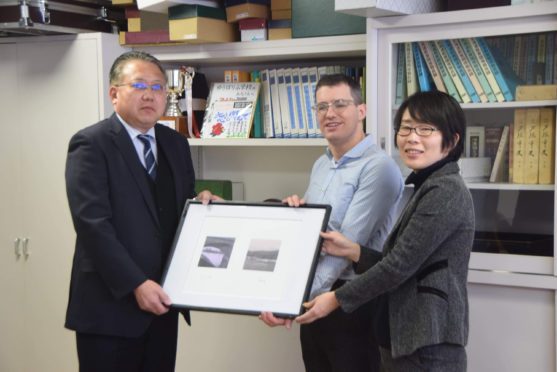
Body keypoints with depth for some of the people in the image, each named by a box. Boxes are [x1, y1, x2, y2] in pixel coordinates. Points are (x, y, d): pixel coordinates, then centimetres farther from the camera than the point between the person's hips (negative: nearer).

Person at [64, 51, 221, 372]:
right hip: (111, 304, -6)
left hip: (162, 302, 6)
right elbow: (92, 223, -16)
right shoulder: (90, 144, -8)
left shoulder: (176, 144, 13)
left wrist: (199, 202, -2)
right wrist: (136, 285, -20)